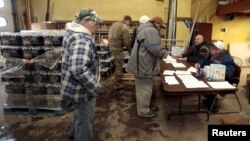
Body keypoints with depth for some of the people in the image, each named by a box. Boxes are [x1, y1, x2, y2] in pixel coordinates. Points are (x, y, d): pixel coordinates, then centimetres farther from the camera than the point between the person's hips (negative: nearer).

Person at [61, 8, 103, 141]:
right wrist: (95, 87, -27)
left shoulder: (74, 33, 8)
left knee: (81, 114, 31)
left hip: (77, 86, 11)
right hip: (82, 89, -11)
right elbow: (78, 69, -37)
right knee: (85, 119, 11)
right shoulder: (82, 39, -27)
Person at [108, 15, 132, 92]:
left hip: (111, 45, 9)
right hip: (117, 48, -9)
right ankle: (116, 84, 13)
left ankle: (115, 77, 41)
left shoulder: (114, 24, 10)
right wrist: (130, 50, 0)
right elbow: (127, 42, -15)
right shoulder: (125, 28, -16)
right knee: (119, 65, 4)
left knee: (118, 63, 27)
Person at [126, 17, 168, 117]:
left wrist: (162, 53, 17)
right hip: (143, 65, -11)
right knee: (145, 88, 0)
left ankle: (144, 107, 34)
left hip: (141, 64, 11)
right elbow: (155, 49, -25)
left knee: (143, 88, 20)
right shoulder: (151, 31, -18)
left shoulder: (146, 29, 19)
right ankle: (143, 111, 13)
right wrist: (165, 54, -7)